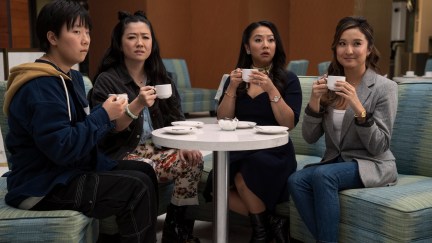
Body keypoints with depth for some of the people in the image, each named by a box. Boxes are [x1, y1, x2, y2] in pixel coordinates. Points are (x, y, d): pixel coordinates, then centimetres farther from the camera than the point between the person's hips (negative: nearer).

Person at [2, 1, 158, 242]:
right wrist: (104, 116, -19)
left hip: (70, 171, 10)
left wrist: (108, 114, -4)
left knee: (144, 171, 5)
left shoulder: (72, 77, 10)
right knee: (138, 187, -19)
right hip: (43, 186, -10)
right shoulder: (40, 87, -20)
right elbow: (62, 148, -26)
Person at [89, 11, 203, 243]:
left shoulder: (161, 78, 13)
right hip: (123, 156, -5)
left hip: (158, 149, 5)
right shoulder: (106, 80, -5)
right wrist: (137, 105, -28)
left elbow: (176, 119, 11)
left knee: (193, 159, -22)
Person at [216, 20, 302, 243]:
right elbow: (223, 122, 2)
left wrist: (271, 90, -19)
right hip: (239, 153, 3)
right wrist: (232, 88, -10)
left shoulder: (288, 80, 2)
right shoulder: (235, 78, 11)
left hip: (275, 154, -3)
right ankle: (271, 221, -5)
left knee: (243, 176, -32)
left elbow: (289, 124, -10)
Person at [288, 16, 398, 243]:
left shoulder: (385, 87, -9)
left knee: (323, 175, -32)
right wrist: (314, 100, -15)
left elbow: (378, 147, -13)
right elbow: (309, 138, 1)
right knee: (296, 180, -25)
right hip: (335, 162, 4)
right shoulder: (330, 84, 3)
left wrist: (358, 107, -25)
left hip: (372, 165, -4)